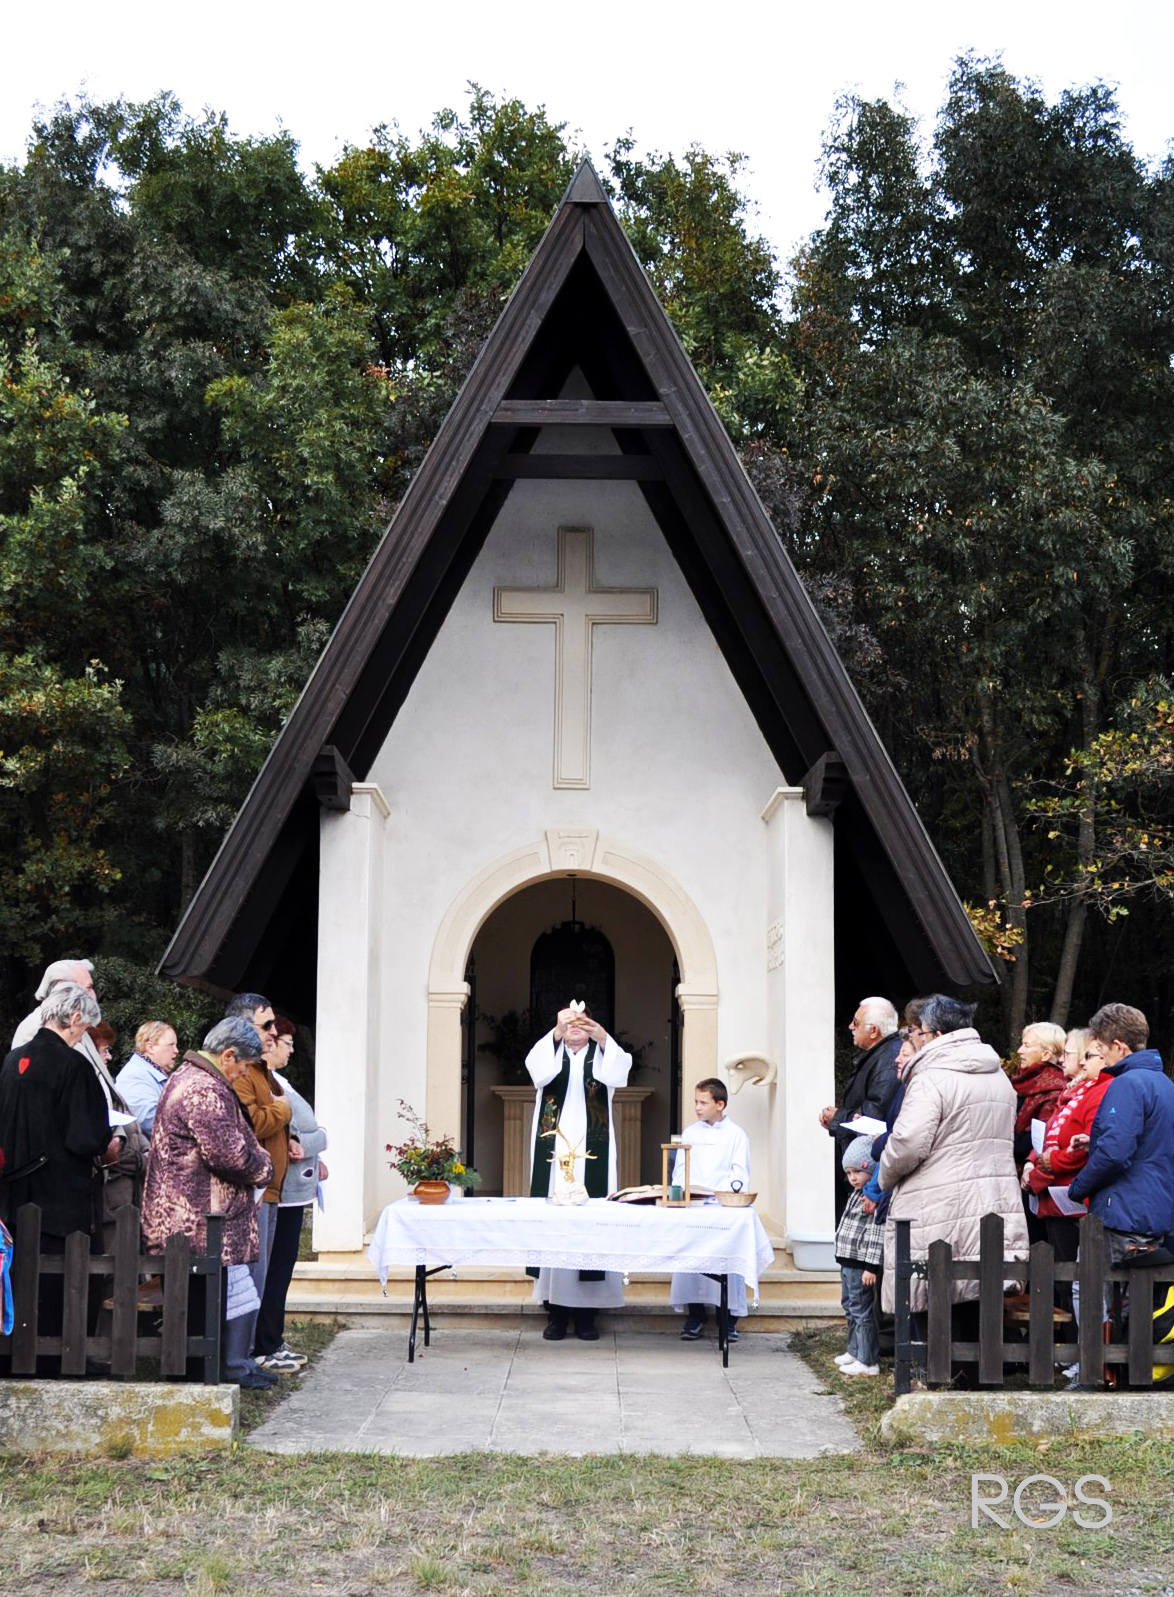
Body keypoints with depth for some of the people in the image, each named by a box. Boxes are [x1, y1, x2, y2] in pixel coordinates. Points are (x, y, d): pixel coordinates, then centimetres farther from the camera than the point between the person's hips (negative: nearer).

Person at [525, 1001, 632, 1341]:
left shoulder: (602, 1055, 10)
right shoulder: (550, 1051, 10)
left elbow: (618, 1072, -14)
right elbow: (538, 1068, -15)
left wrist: (603, 1038, -32)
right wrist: (556, 1032, -31)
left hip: (592, 1151, 0)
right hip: (553, 1147, 0)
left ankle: (585, 1311, 3)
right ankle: (555, 1311, 2)